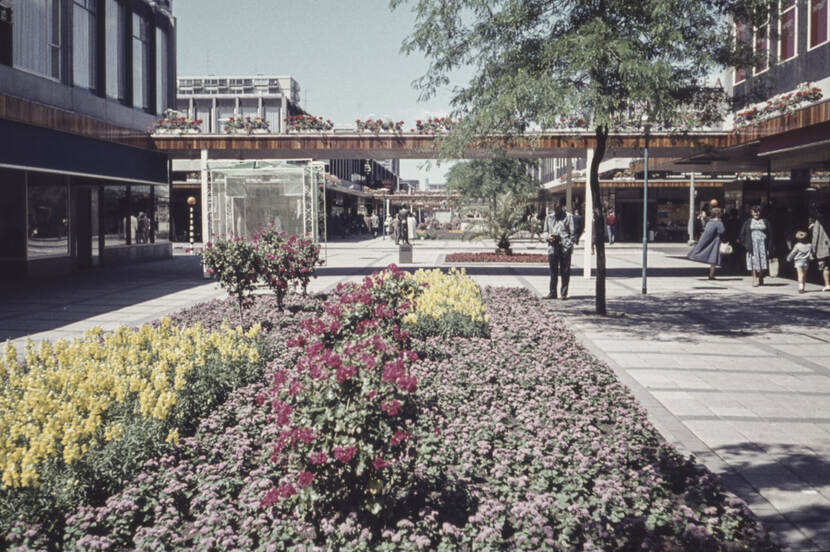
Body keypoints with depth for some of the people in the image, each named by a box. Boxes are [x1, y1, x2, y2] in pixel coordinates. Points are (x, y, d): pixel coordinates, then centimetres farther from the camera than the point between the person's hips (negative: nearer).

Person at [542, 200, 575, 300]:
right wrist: (548, 236, -3)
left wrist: (571, 244, -7)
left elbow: (572, 232, 3)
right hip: (552, 247, 2)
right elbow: (544, 231, 19)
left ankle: (564, 293, 9)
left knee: (565, 272, 1)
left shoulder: (568, 216, 6)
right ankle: (552, 292, 11)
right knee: (553, 271, 5)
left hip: (565, 247, -2)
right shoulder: (549, 217, 15)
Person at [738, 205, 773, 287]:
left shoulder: (765, 222, 10)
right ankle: (754, 279, -8)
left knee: (762, 262, -2)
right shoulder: (748, 222, 9)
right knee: (754, 262, -7)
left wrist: (769, 246, 0)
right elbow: (742, 234, 8)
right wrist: (745, 245, -3)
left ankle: (760, 278, 11)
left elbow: (770, 235, 8)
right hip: (752, 245, -1)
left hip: (762, 244, 1)